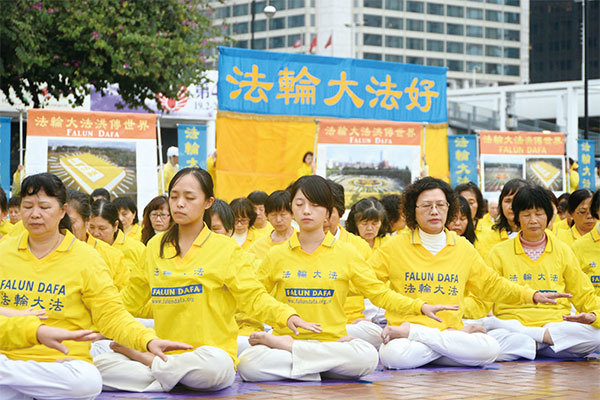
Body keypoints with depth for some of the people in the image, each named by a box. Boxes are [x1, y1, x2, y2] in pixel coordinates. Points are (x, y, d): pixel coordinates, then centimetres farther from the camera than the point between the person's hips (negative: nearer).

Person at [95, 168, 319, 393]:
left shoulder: (225, 248, 3)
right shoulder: (156, 246, 14)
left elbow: (253, 297, -2)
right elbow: (130, 299, 23)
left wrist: (286, 315, -20)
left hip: (212, 352, -2)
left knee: (213, 365, -39)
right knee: (100, 363, -20)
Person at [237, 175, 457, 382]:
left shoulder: (345, 253, 7)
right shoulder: (277, 255, 9)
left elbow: (380, 293, 8)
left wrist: (421, 307, -2)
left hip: (332, 342, 2)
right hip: (284, 335, -1)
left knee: (367, 356, -34)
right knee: (247, 363, -33)